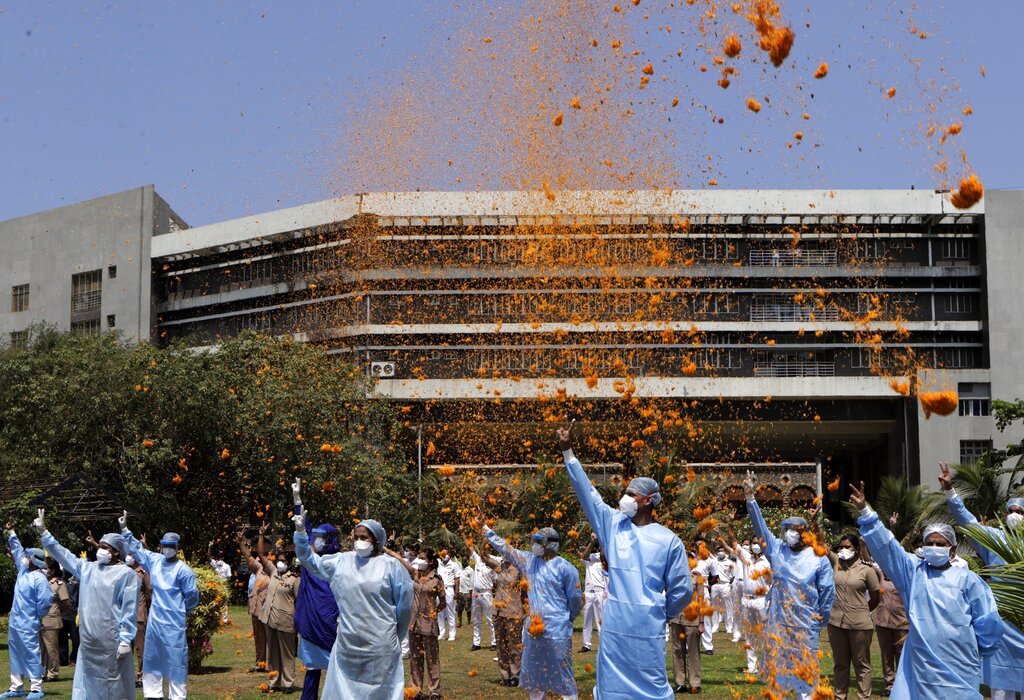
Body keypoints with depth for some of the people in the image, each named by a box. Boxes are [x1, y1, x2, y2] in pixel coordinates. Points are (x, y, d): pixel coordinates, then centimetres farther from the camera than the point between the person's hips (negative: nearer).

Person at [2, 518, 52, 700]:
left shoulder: (39, 579, -18)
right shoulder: (23, 570, 7)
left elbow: (46, 600, -20)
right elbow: (17, 550, 20)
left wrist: (38, 616, -7)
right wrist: (11, 533, 21)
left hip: (28, 625, -9)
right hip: (14, 622, 9)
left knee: (32, 654, -6)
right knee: (15, 654, 13)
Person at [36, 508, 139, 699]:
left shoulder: (126, 574, -5)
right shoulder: (88, 569, 13)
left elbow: (129, 610, -9)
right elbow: (63, 555, 17)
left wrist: (125, 639, -14)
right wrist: (43, 533, 11)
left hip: (111, 640, -6)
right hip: (88, 639, 6)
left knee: (113, 681, -3)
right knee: (88, 681, 9)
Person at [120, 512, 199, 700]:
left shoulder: (183, 570, -11)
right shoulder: (155, 560, 6)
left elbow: (192, 596, -6)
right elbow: (137, 549, 19)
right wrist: (125, 529, 18)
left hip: (173, 624, -7)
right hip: (154, 621, 7)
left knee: (176, 660, -3)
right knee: (152, 658, 13)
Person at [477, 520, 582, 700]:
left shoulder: (565, 568, -9)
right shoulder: (529, 560, 8)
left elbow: (575, 598, -2)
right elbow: (504, 548, 15)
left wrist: (566, 619, 11)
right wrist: (484, 528, 15)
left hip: (557, 631, -6)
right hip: (533, 628, 6)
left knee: (563, 674, -3)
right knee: (534, 673, 15)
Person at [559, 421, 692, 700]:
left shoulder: (669, 540, -3)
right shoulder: (613, 524, 7)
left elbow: (682, 589, 4)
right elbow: (586, 491, 3)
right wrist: (567, 451, -1)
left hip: (647, 629, -3)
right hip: (614, 626, 3)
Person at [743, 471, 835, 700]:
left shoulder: (818, 559, -2)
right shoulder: (777, 550, 5)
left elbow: (828, 591, 1)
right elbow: (761, 526, 1)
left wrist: (820, 620, 3)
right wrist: (750, 498, -8)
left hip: (805, 623, -3)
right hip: (778, 620, 3)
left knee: (804, 664, 0)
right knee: (777, 662, 5)